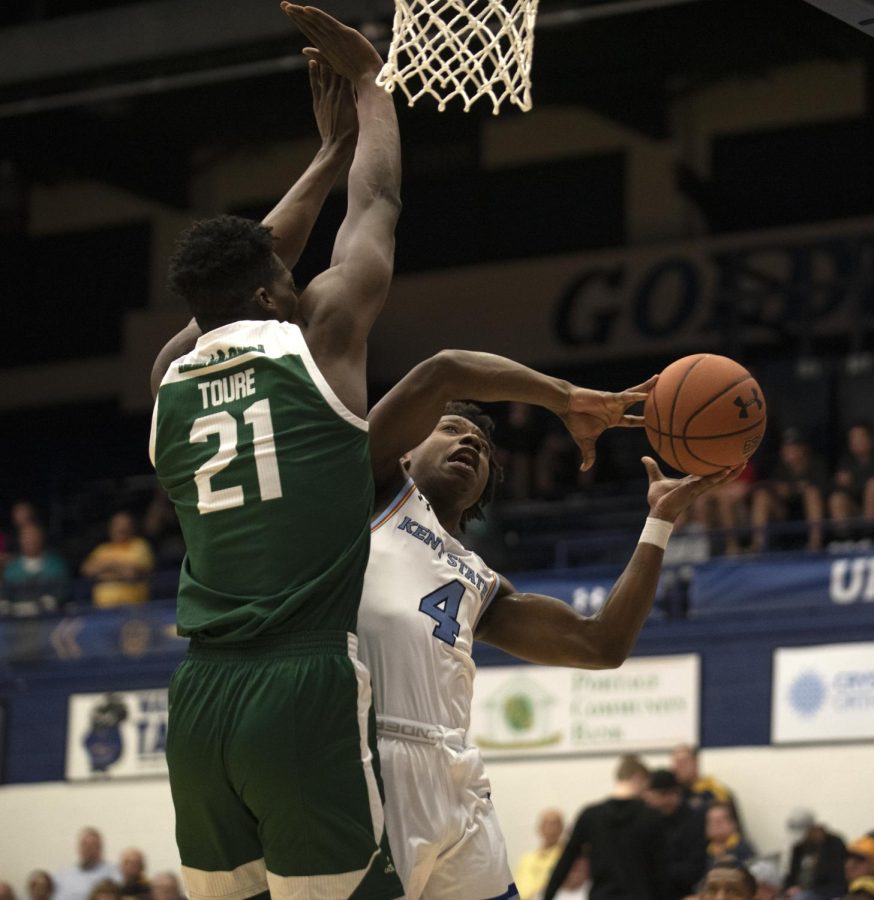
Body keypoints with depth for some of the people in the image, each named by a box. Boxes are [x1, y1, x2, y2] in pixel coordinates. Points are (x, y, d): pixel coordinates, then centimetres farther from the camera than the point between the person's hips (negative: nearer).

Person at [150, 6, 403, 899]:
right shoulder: (318, 336, 2)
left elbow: (243, 269, 33)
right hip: (307, 693, -6)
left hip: (199, 700, 6)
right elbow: (376, 206, 17)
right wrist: (369, 80, 33)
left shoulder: (169, 380, 15)